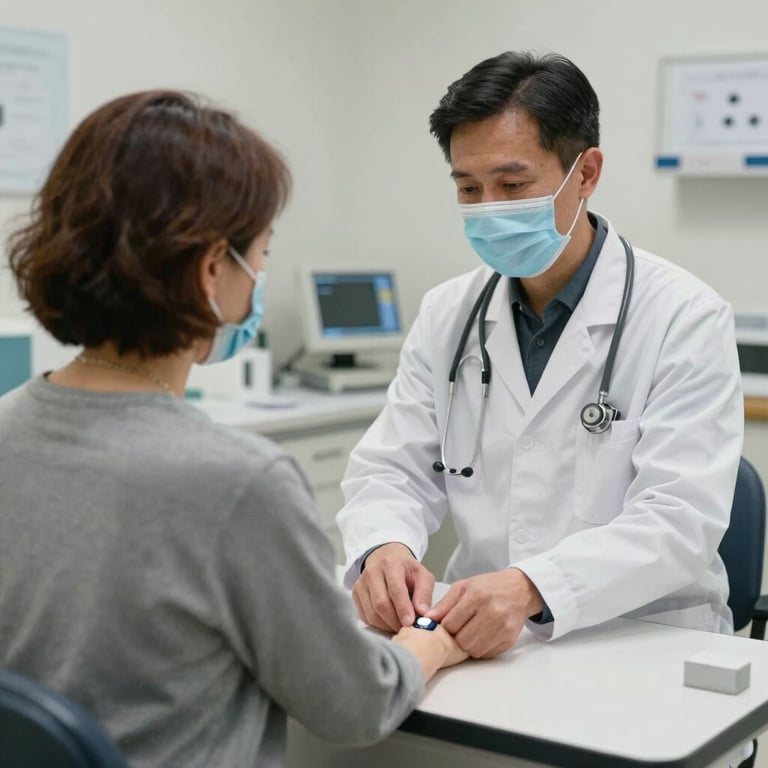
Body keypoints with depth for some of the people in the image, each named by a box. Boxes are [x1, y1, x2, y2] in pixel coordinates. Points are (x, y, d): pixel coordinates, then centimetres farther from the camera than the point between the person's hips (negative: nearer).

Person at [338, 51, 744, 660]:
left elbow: (678, 520, -18)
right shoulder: (447, 314, 8)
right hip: (477, 636, 5)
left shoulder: (686, 319, -8)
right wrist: (385, 546, -20)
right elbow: (393, 469, 5)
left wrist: (532, 588, -34)